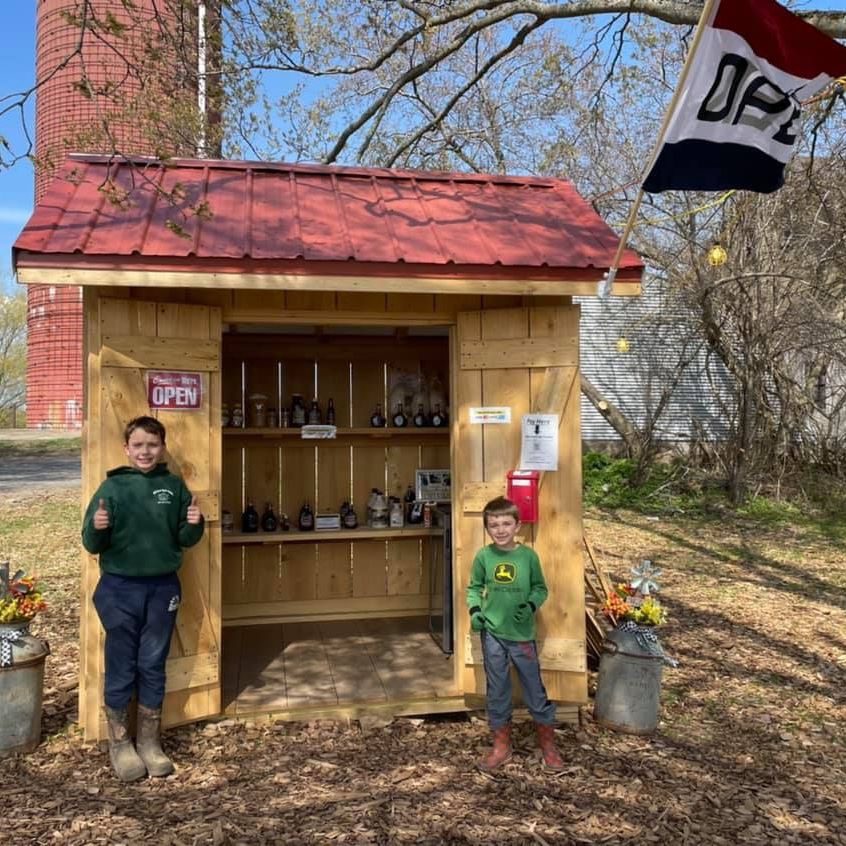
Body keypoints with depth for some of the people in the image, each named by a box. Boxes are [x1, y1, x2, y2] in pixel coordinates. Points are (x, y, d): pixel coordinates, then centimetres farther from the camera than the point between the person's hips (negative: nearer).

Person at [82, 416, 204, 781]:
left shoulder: (175, 486, 3)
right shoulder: (112, 487, -3)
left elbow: (186, 539, 7)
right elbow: (92, 544, -3)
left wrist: (194, 524, -14)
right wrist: (96, 527, -25)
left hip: (163, 587, 2)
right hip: (120, 588, -2)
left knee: (153, 666, 11)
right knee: (121, 668, 7)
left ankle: (150, 741, 25)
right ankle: (120, 744, 23)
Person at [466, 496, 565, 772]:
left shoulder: (528, 555, -8)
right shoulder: (483, 556, -6)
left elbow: (540, 588, 1)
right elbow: (474, 588, 6)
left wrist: (530, 605, -17)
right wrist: (475, 610, -10)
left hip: (522, 634, -1)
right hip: (492, 634, 1)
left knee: (535, 689, 9)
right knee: (497, 691, 12)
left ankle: (548, 745, 26)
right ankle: (501, 746, 28)